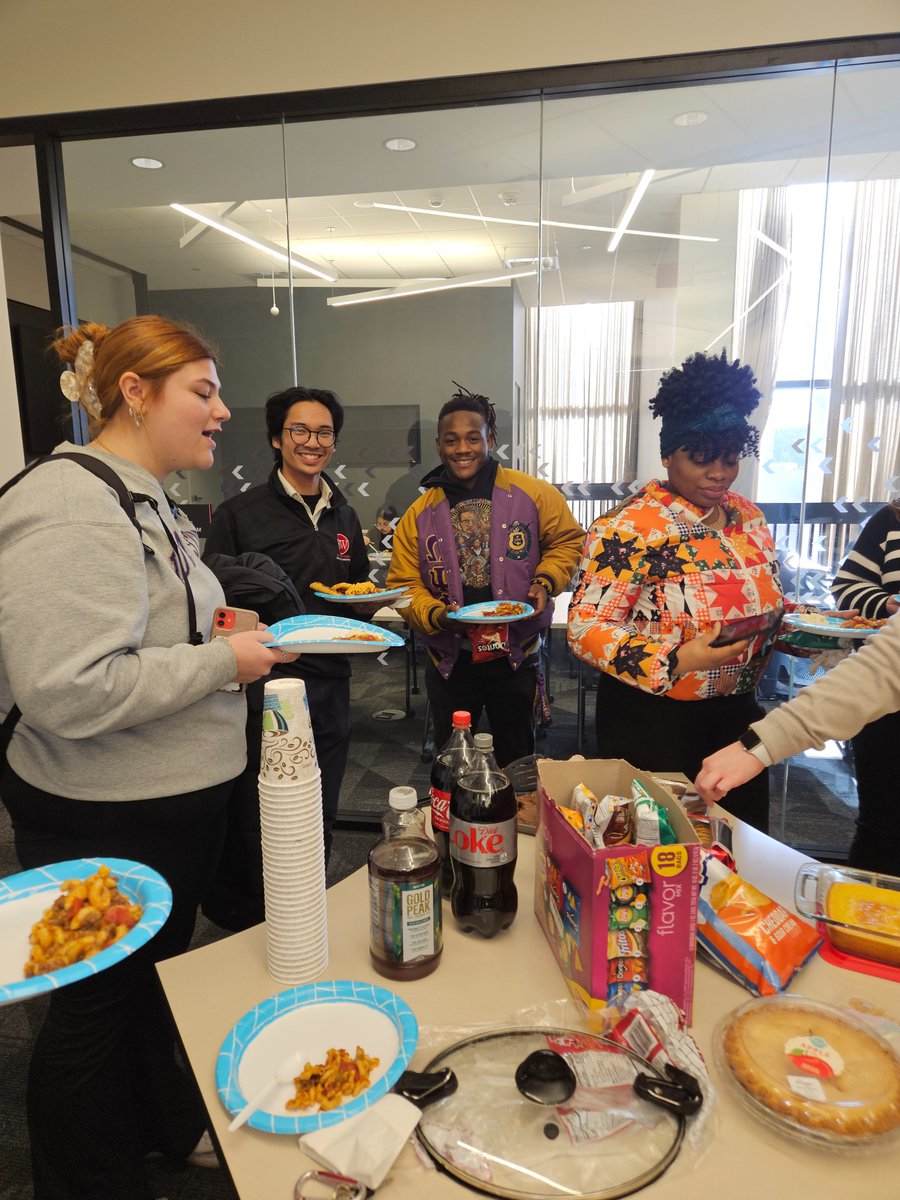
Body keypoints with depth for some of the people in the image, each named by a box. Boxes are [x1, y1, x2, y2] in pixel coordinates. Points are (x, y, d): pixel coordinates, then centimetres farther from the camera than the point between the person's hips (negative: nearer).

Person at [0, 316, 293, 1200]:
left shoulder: (145, 501, 9)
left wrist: (224, 633, 4)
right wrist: (223, 661, -24)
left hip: (176, 799, 10)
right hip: (101, 825, -10)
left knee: (158, 974, 27)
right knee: (95, 1008, 14)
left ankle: (165, 1124, 52)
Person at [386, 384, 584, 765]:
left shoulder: (534, 494, -7)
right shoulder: (418, 515, -2)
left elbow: (567, 540, 5)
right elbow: (404, 585, -1)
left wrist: (544, 582, -12)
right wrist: (437, 615, -19)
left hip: (516, 656, -1)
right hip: (449, 660, 2)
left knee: (516, 761, 19)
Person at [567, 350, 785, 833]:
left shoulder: (747, 517, 5)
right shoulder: (630, 528, -19)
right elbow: (585, 625, -22)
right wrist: (677, 661, -31)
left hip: (736, 713, 7)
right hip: (652, 719, -7)